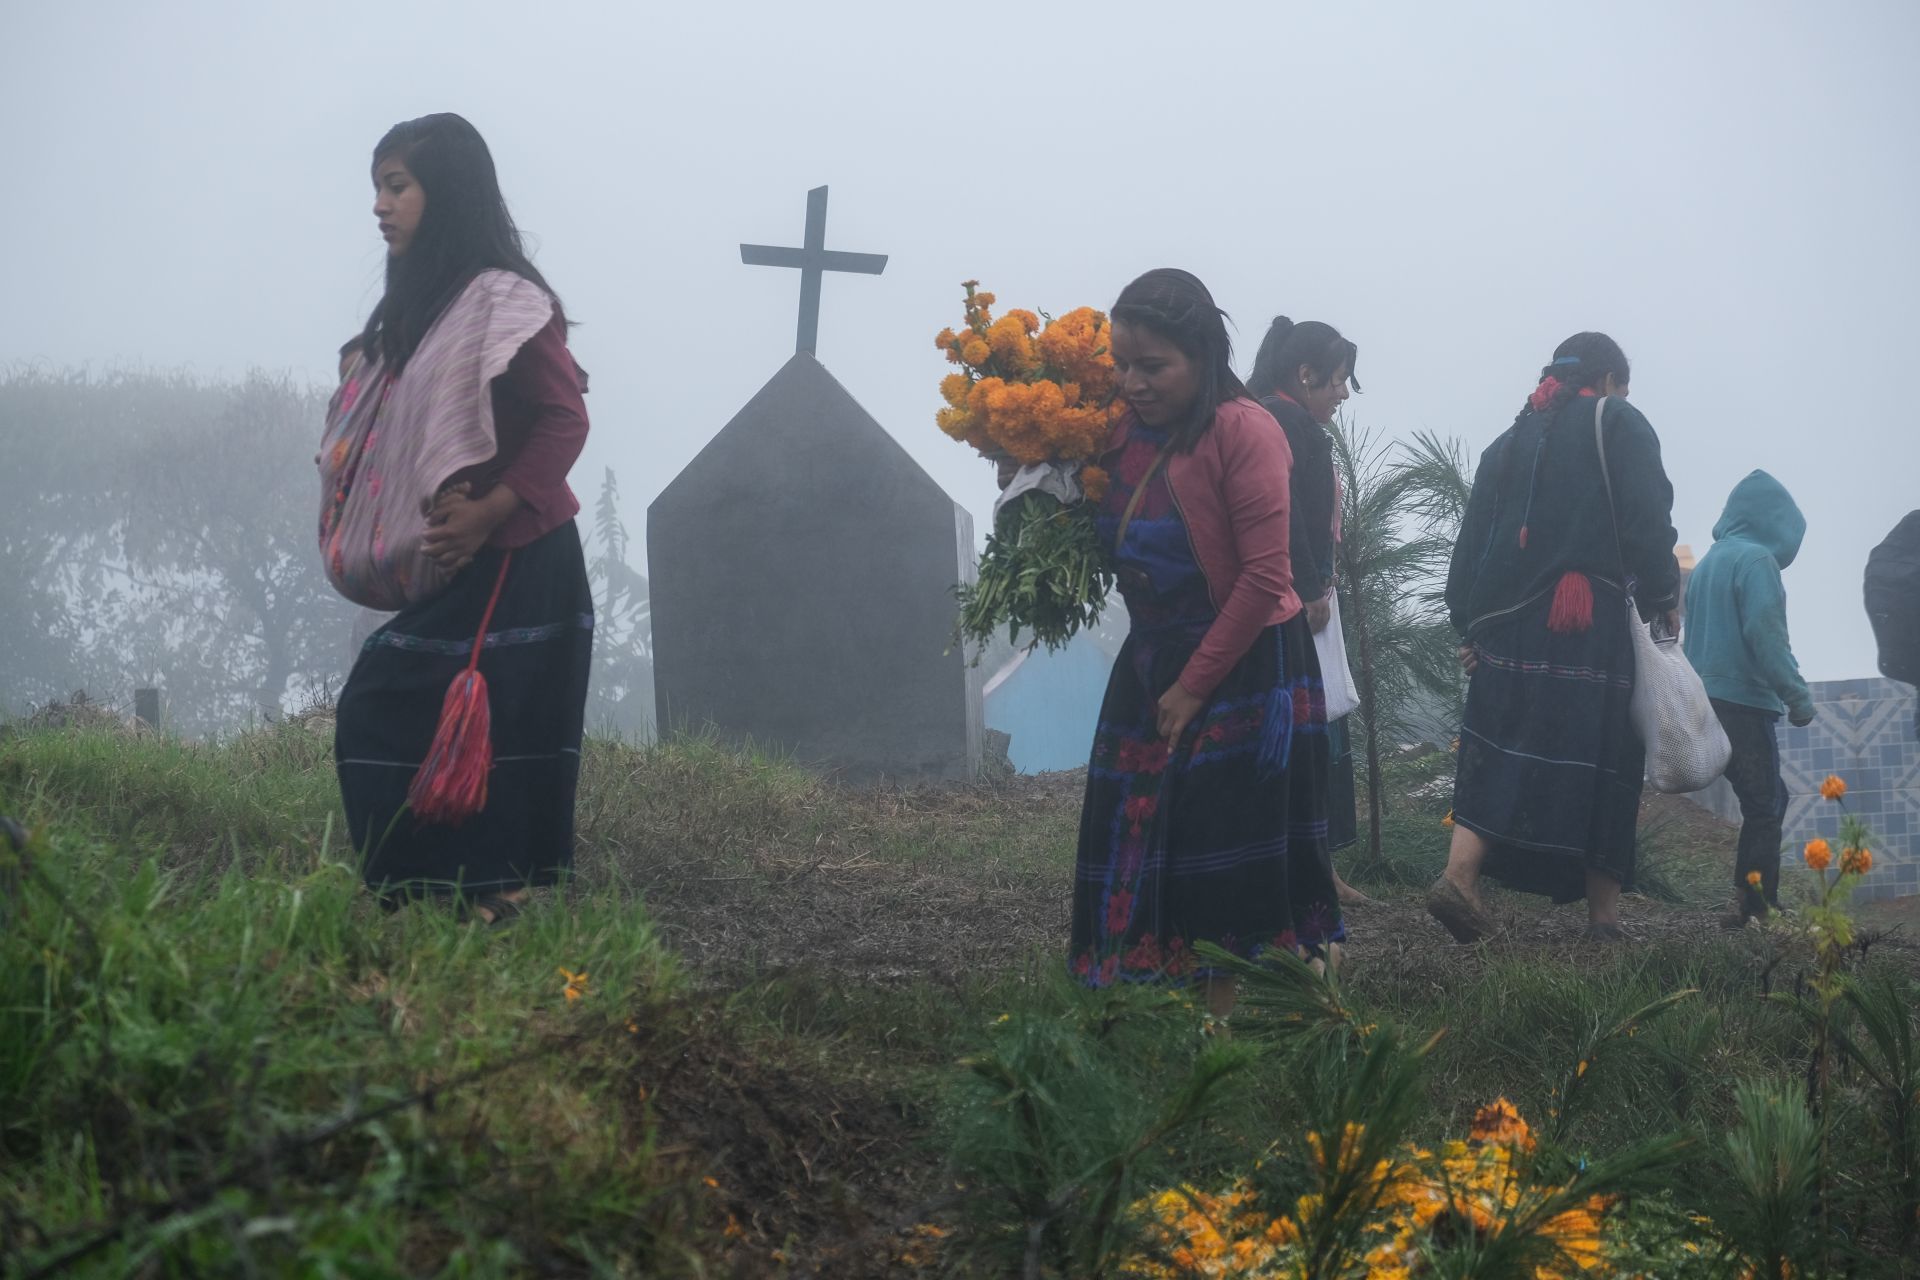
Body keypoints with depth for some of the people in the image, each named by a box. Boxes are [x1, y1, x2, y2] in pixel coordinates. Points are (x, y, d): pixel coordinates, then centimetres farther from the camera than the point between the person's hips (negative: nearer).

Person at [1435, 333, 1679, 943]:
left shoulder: (1509, 441, 19)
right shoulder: (1618, 424, 3)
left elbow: (1471, 543, 15)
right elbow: (1647, 522, -8)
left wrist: (1470, 627, 16)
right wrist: (1664, 599, 3)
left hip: (1508, 630, 5)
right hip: (1594, 633, -4)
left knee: (1498, 754, 3)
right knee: (1601, 760, 1)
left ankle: (1461, 875, -18)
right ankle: (1603, 911, 4)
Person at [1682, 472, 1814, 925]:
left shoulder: (1709, 562, 16)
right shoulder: (1757, 559, -10)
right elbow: (1765, 635, -19)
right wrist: (1798, 696, -14)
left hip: (1707, 697, 8)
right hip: (1745, 701, -8)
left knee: (1764, 802, 15)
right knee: (1765, 808, -4)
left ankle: (1751, 904, 13)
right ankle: (1756, 907, -7)